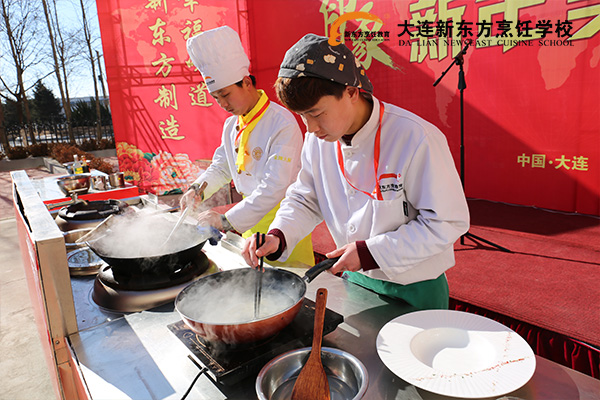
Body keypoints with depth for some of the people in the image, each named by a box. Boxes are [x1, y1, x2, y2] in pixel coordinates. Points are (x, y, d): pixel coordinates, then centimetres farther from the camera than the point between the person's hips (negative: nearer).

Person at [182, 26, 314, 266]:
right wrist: (199, 188, -2)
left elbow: (275, 187, -26)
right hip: (251, 213, 7)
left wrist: (227, 221, -25)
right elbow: (221, 166, 19)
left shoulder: (282, 124, -20)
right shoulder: (231, 125, 5)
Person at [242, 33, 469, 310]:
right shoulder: (318, 139, -8)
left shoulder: (416, 139, -27)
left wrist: (371, 252, -24)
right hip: (354, 280, 5)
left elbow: (448, 222, -21)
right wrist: (278, 236, -16)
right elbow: (305, 200, 4)